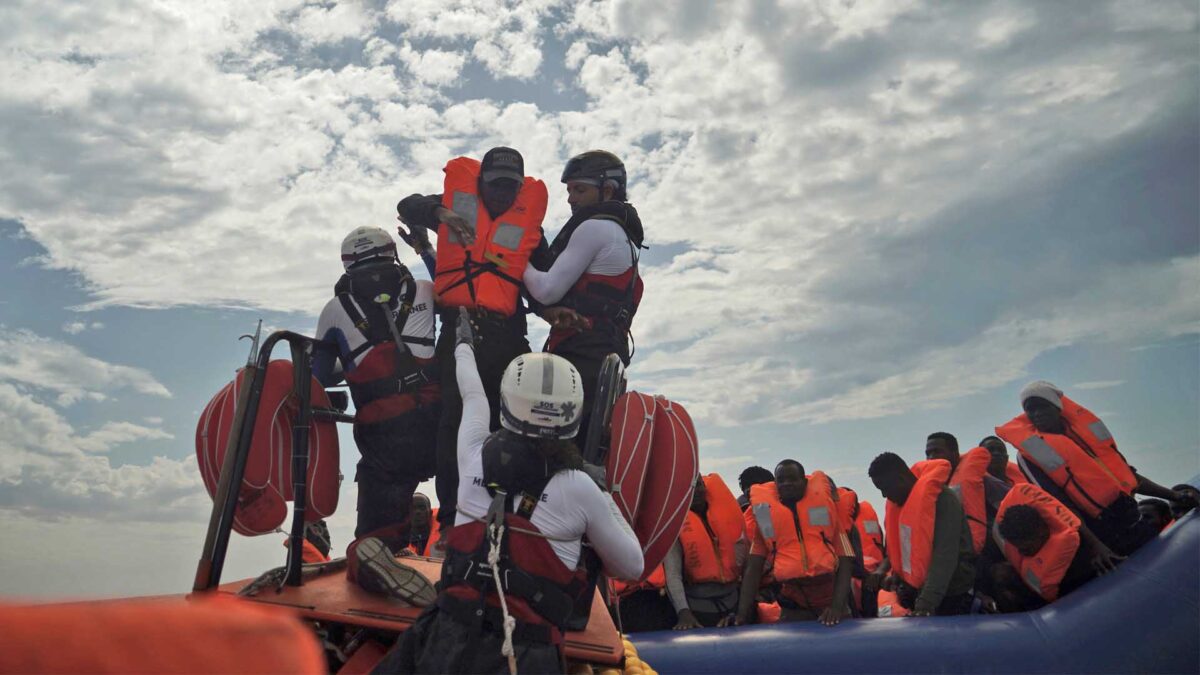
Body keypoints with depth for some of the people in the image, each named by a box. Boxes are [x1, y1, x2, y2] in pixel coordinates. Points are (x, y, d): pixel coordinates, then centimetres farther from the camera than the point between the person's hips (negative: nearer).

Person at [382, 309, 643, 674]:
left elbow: (473, 398, 22)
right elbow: (631, 567, 6)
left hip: (449, 641, 3)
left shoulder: (475, 456, -1)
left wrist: (463, 345, 41)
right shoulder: (579, 487, -8)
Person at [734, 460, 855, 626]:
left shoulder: (825, 504, 2)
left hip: (831, 598, 0)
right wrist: (742, 613, -9)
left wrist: (837, 606, -14)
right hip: (793, 604, 1)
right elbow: (753, 569, 1)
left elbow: (845, 562, -1)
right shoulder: (765, 514, 2)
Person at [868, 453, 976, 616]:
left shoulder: (942, 500, -19)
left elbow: (945, 557, -26)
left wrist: (926, 603, -32)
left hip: (951, 596, -7)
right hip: (916, 592, 7)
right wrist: (898, 576, -5)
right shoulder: (898, 502, 4)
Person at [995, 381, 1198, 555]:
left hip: (1136, 524, 6)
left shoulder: (1085, 429, 11)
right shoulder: (1030, 453, -9)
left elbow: (1125, 472, 19)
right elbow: (1061, 508, -17)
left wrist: (1173, 495, 15)